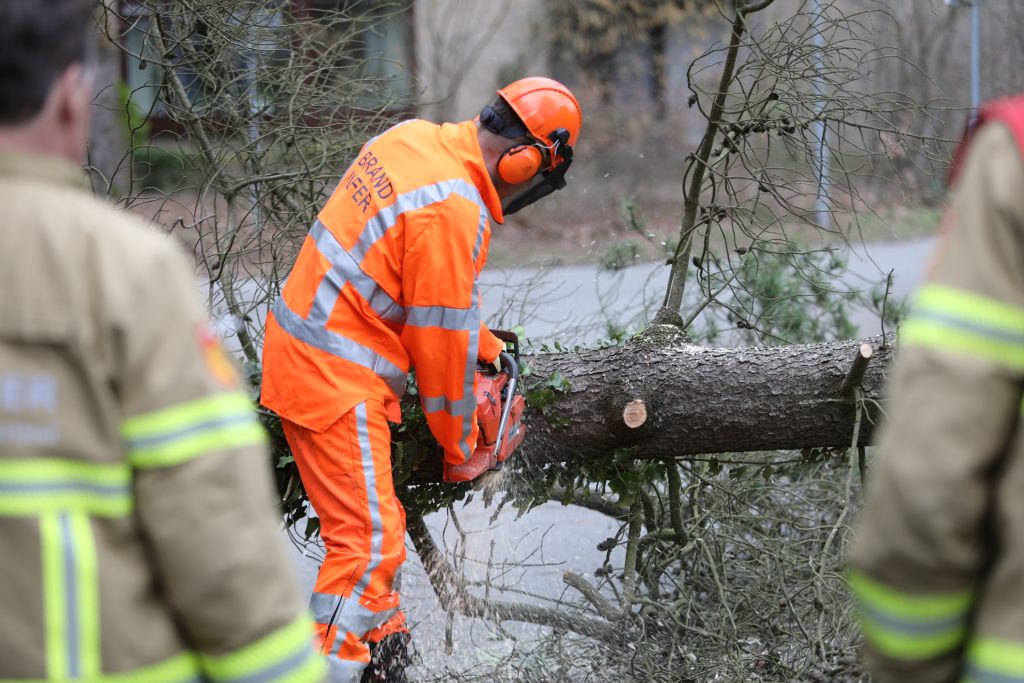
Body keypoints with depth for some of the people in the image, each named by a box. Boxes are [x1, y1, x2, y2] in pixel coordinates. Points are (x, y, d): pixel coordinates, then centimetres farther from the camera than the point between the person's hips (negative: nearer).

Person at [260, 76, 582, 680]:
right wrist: (461, 447, -2)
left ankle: (382, 634, 37)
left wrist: (486, 346, 16)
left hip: (302, 349, 10)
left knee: (375, 517, 23)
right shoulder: (454, 211, -24)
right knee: (370, 542, -10)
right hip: (337, 379, -10)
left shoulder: (414, 137, 2)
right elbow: (443, 342, -16)